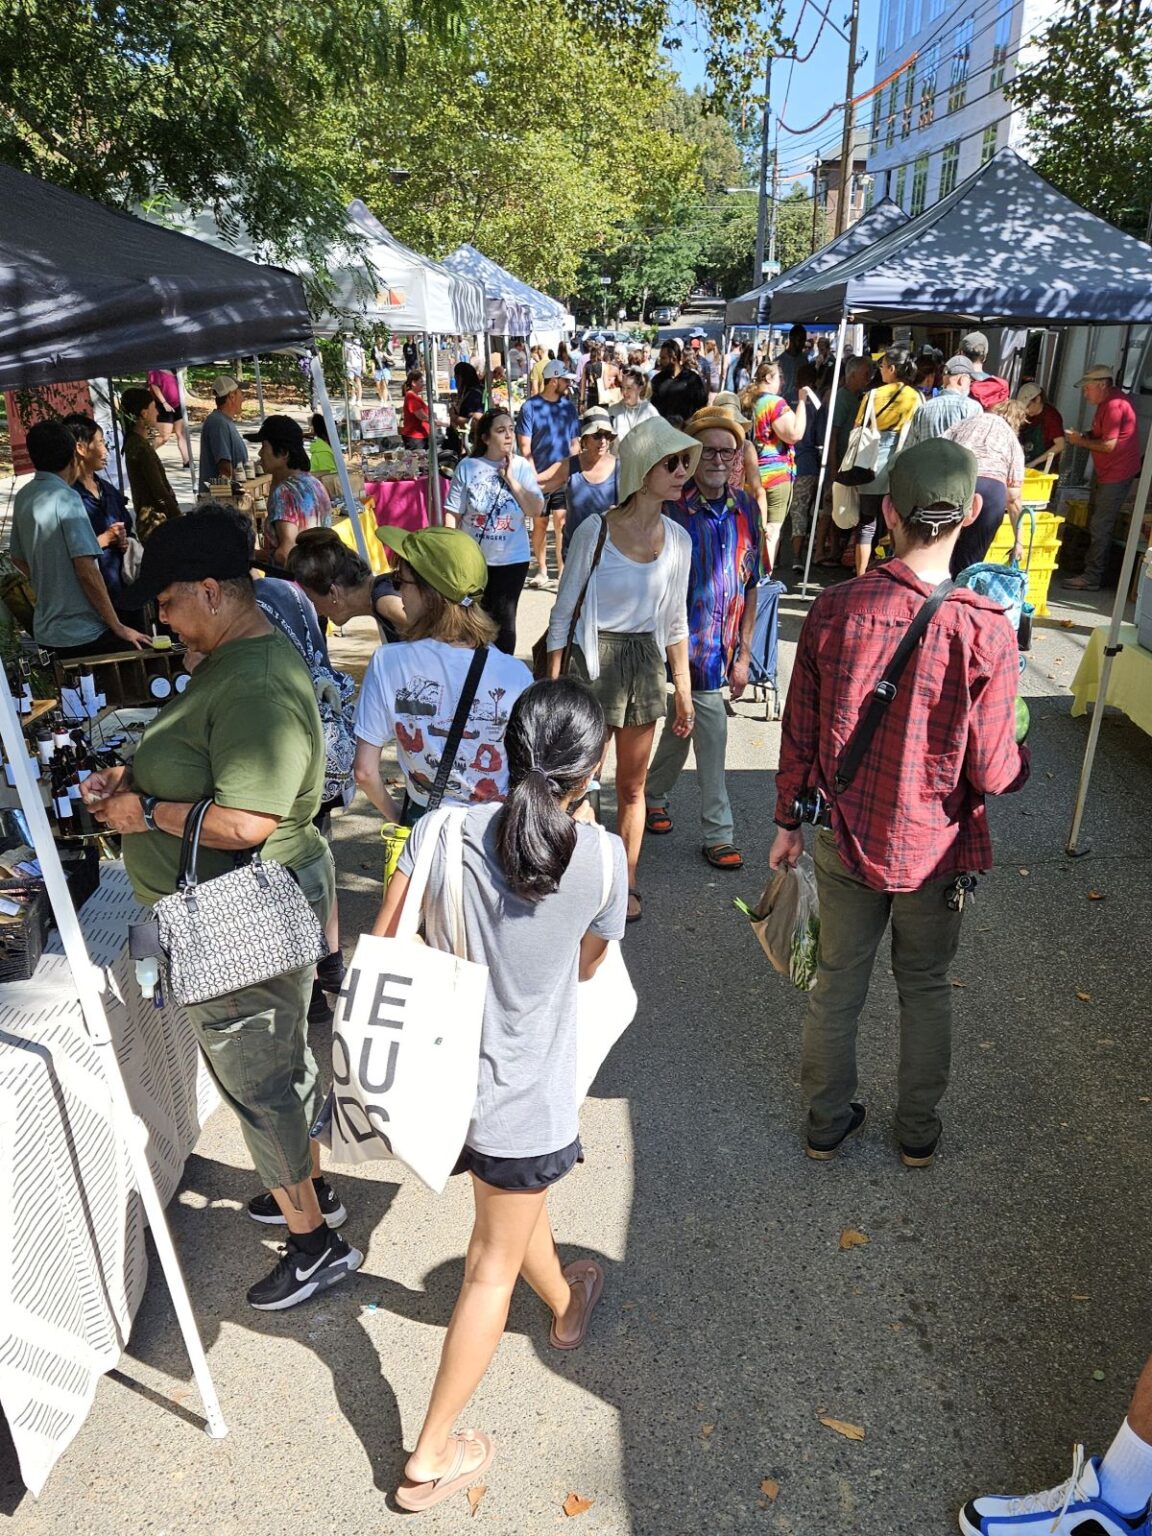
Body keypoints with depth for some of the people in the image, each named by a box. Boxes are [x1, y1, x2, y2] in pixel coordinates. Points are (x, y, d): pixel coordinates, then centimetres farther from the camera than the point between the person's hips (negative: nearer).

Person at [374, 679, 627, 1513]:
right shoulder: (601, 858, -19)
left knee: (514, 1201, 32)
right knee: (495, 1265, 17)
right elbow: (586, 967, -2)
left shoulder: (441, 830, -16)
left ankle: (566, 1304, 61)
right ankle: (430, 1457, 31)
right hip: (527, 1094, -4)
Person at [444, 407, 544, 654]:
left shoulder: (522, 467, -2)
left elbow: (536, 510, -12)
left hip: (512, 559, 0)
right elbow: (453, 513, -4)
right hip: (473, 559, 0)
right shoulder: (467, 467, -6)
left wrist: (510, 478, -14)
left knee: (504, 620, 8)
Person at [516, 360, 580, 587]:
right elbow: (525, 447, -6)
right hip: (538, 478, -2)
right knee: (539, 524, 7)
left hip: (564, 477, 2)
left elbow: (575, 442, 11)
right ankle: (541, 570, 18)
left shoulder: (568, 406, 7)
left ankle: (562, 568, 4)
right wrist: (533, 476, -12)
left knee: (562, 522, -4)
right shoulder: (530, 407, -4)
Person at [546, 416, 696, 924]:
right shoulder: (595, 531, -13)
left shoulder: (677, 539, 2)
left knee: (632, 786, 14)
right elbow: (563, 613, -7)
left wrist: (683, 688, 11)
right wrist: (553, 687, -9)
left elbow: (675, 619, 11)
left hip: (646, 660, 5)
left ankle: (625, 883, 30)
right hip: (595, 658, -4)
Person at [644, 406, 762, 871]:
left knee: (683, 725, 20)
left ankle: (653, 795, 42)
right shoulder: (672, 508, -14)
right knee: (713, 737, -2)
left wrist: (743, 653, 5)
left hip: (721, 646, 5)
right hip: (685, 645, -5)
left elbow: (749, 586, 7)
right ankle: (718, 833, 13)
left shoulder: (745, 509, 2)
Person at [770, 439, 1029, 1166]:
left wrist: (790, 821, 8)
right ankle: (919, 1131, 39)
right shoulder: (986, 632, -21)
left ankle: (828, 1121, 37)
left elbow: (799, 735, -6)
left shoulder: (835, 608, -15)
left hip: (847, 840, 1)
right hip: (937, 850, -1)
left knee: (837, 984, 18)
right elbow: (992, 774, -16)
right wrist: (1022, 754, 8)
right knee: (927, 989, 21)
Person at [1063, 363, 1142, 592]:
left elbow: (1109, 445, -23)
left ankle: (1092, 578, -6)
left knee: (1100, 527, -9)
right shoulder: (1106, 402, 13)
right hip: (1106, 474, 11)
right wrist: (1082, 436, 2)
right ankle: (1092, 571, 23)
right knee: (1094, 524, 15)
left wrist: (1081, 441, -11)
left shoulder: (1115, 405, -20)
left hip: (1117, 475, -11)